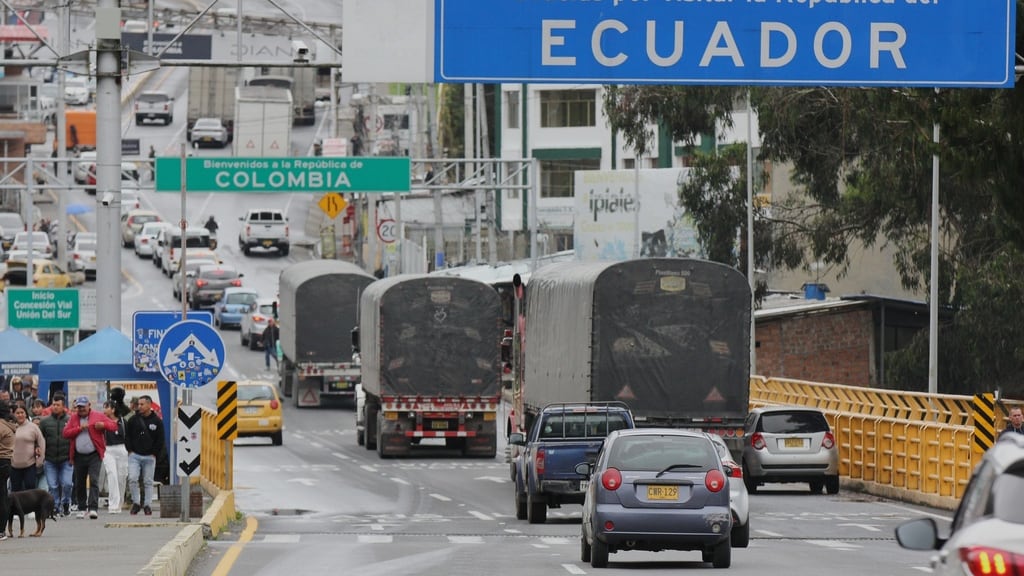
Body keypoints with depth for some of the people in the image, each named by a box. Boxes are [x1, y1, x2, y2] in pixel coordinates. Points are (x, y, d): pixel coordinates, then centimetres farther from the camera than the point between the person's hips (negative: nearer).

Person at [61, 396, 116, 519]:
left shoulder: (98, 416, 3)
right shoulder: (73, 418, 11)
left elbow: (114, 425, 2)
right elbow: (66, 433, 0)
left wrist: (103, 425, -18)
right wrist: (79, 428, -12)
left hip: (94, 455, -4)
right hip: (79, 456, 4)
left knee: (94, 480, -14)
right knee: (79, 483, 10)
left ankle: (93, 508, -18)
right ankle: (81, 508, 22)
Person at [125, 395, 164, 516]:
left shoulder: (157, 421, 2)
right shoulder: (133, 420, 4)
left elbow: (160, 440, 5)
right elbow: (127, 436, 9)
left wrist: (154, 453, -1)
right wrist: (130, 450, 0)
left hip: (149, 456, 0)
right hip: (135, 455, 0)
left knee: (148, 482, 4)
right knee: (132, 479, -12)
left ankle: (147, 505, 12)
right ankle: (136, 502, 1)